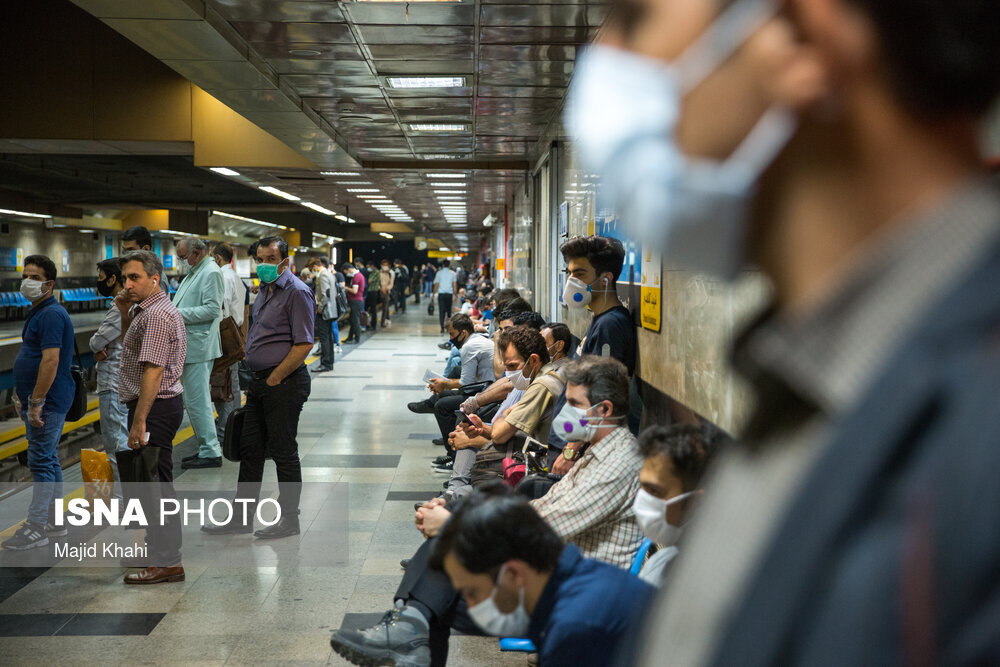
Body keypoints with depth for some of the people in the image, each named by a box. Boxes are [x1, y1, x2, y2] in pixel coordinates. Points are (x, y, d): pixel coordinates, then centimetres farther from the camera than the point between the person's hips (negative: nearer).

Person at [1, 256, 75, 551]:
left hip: (47, 401, -10)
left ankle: (35, 529, -2)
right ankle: (53, 522, 21)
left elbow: (50, 361, -25)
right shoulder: (38, 312, 16)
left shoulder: (51, 314, -17)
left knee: (41, 462, -6)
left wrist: (36, 403, -24)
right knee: (49, 460, 14)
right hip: (43, 400, 10)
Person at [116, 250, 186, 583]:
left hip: (155, 406, -11)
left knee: (155, 481, -7)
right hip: (156, 405, 11)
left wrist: (139, 422, -26)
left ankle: (167, 562, -2)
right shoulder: (146, 310, 16)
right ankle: (159, 543, 33)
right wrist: (126, 314, 13)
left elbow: (153, 371, -24)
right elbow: (130, 346, 30)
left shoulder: (158, 315, -18)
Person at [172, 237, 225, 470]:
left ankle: (210, 453, -3)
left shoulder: (211, 272, -13)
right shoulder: (195, 272, 19)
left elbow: (212, 309, -21)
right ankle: (206, 448, 22)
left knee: (198, 401, -9)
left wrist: (180, 314, -18)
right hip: (188, 346, 11)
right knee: (194, 400, 14)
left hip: (198, 347, -11)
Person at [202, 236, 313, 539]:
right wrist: (258, 377, 13)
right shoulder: (265, 290, 15)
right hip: (260, 381, 9)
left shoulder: (296, 292, -14)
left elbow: (304, 344, -20)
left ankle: (288, 518, 13)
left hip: (284, 383, -9)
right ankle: (241, 517, 23)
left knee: (283, 451, 0)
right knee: (250, 449, 13)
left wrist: (275, 378, -16)